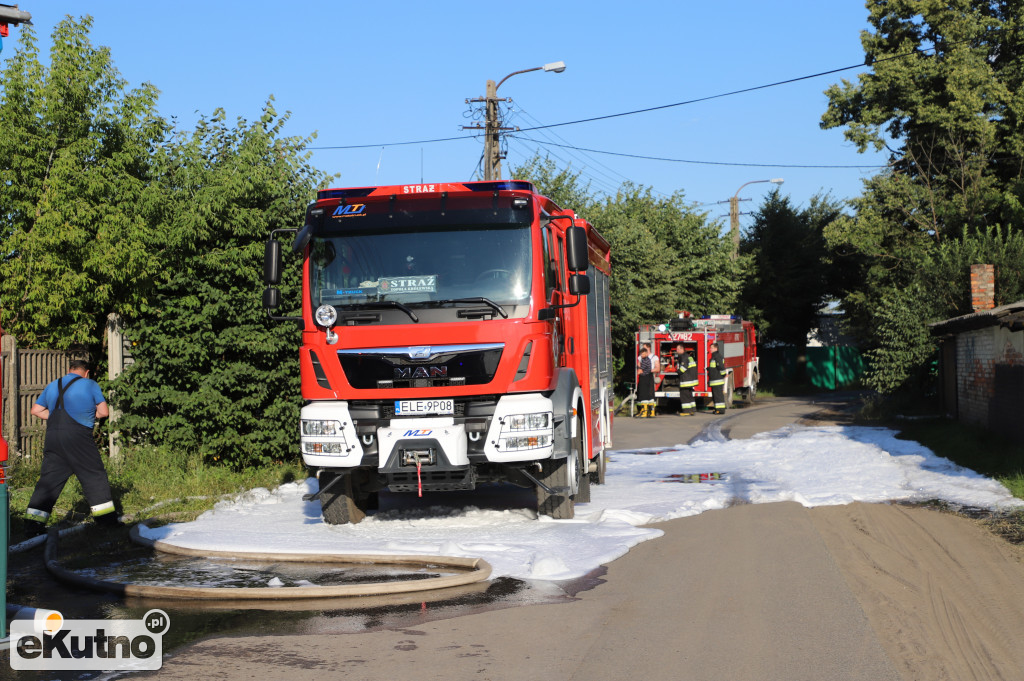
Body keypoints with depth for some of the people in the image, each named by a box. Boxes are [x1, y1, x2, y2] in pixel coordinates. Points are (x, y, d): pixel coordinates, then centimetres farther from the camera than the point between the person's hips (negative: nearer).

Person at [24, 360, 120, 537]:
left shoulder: (52, 386, 19)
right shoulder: (90, 385, 5)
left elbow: (36, 410, 19)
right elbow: (104, 411, 2)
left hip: (53, 436, 5)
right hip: (77, 437, -5)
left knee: (49, 479, 6)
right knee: (95, 476, 6)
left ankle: (32, 525, 1)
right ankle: (106, 519, 8)